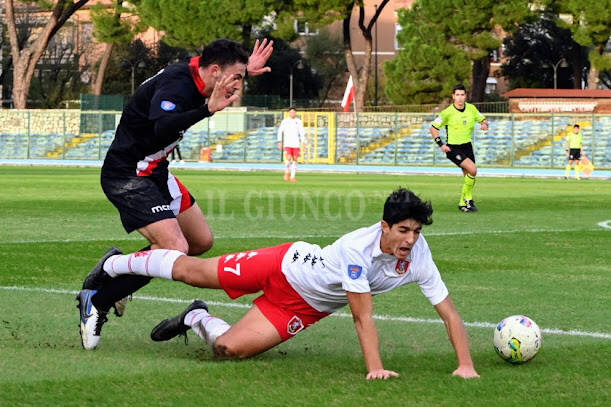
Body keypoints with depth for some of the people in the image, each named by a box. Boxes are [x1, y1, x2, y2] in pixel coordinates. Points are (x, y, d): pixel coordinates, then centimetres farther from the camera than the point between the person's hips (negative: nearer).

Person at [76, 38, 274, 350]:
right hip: (127, 175, -10)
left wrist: (245, 71, 19)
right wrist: (208, 109, -49)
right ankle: (96, 299, -10)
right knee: (175, 248, -23)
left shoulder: (191, 75, 4)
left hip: (155, 173, 10)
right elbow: (162, 128, -44)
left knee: (202, 241, 14)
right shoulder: (176, 84, -24)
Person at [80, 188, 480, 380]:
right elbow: (363, 316, -38)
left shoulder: (417, 255, -24)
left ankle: (198, 320, 32)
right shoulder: (357, 248, -37)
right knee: (189, 270, 10)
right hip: (287, 267, -4)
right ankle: (113, 266, 36)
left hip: (305, 306, 4)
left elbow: (449, 311, -23)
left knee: (230, 348, -4)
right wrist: (374, 367, -44)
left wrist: (465, 364, -33)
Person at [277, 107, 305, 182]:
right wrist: (280, 141, 1)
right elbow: (280, 131, 8)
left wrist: (303, 141, -9)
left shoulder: (298, 121, 4)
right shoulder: (285, 121, 3)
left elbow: (302, 132, 3)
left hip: (296, 144, 2)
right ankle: (287, 172, 11)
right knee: (288, 158, -14)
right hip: (287, 144, -2)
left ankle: (292, 177, 8)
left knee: (295, 160, 0)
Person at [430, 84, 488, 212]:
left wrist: (484, 124, -7)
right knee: (473, 169, -23)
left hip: (467, 146, 5)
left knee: (469, 177, 5)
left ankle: (463, 204, 22)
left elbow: (482, 119, 17)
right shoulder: (448, 112, -12)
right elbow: (433, 128, -5)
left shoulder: (471, 109, 1)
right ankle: (468, 199, -7)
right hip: (453, 148, -5)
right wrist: (441, 144, -13)